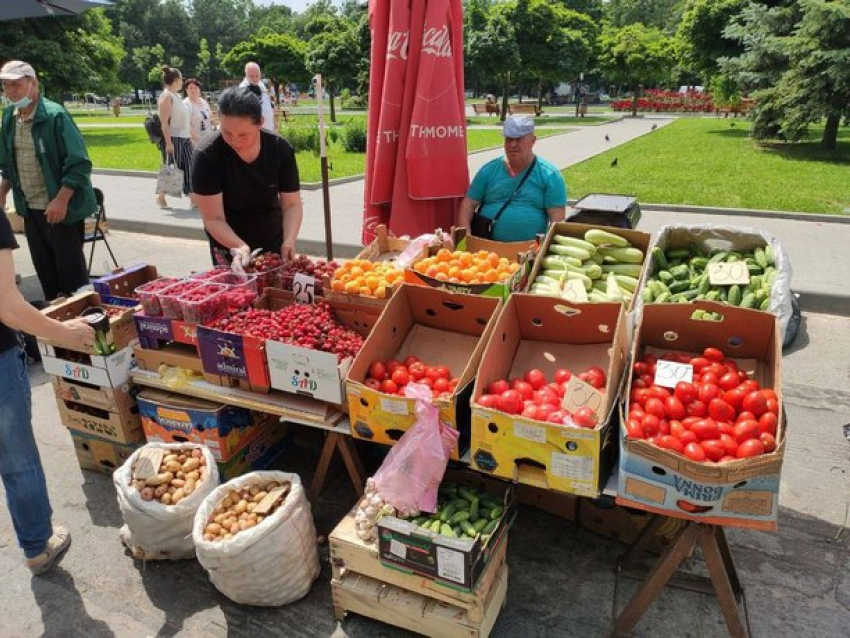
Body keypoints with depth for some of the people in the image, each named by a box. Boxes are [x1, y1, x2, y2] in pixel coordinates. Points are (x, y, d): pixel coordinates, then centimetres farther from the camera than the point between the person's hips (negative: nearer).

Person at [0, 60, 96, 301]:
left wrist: (61, 200, -23)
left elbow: (79, 164, -18)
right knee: (44, 271, 15)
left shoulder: (55, 115, -14)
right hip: (29, 209, 7)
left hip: (60, 209, -7)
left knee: (71, 270, 0)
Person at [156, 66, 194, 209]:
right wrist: (168, 142, -23)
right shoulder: (166, 96, -11)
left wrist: (191, 137, 19)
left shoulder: (177, 96, 15)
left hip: (184, 139, 9)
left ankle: (193, 198, 5)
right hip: (173, 139, -9)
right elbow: (164, 122, -18)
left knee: (189, 168, 4)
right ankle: (161, 198, 12)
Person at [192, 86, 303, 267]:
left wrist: (289, 241, -29)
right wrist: (240, 248, -37)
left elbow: (292, 205, -11)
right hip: (229, 246, -2)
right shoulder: (207, 155, -22)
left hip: (274, 243, 3)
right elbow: (213, 219, -21)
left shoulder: (280, 149, -14)